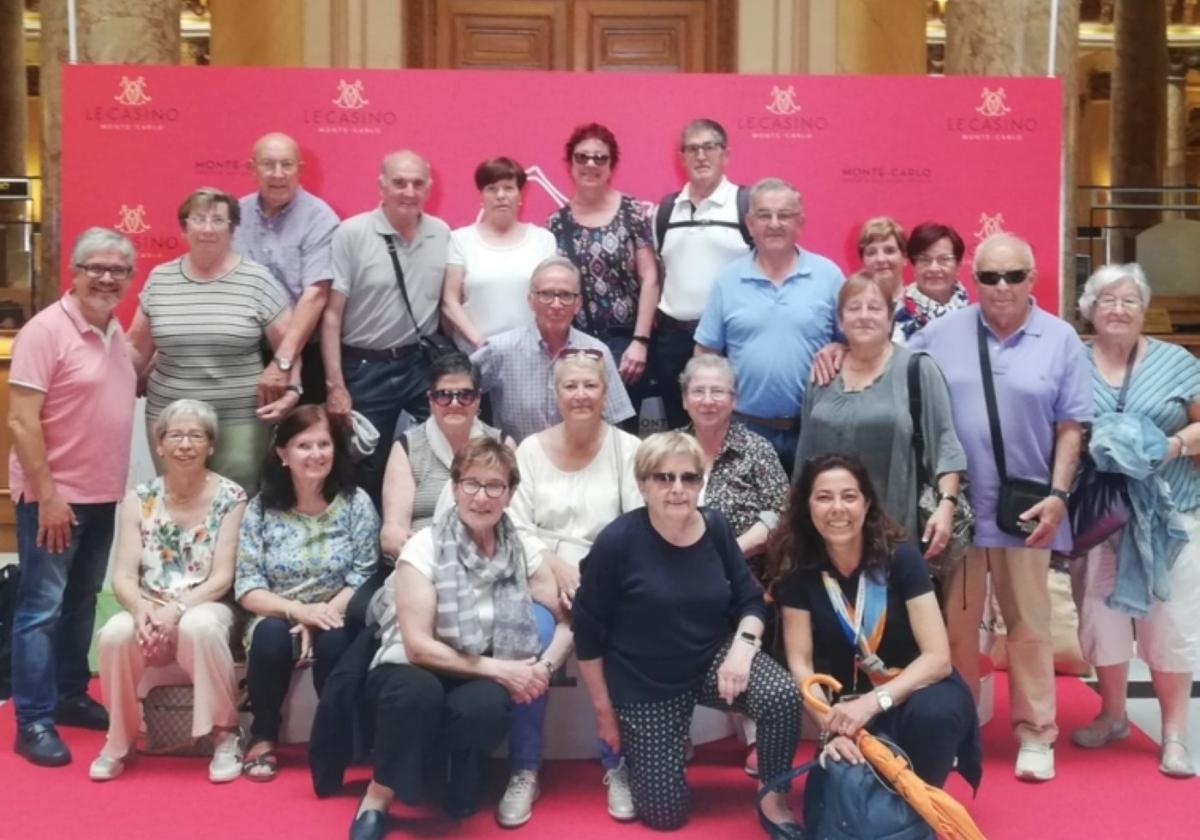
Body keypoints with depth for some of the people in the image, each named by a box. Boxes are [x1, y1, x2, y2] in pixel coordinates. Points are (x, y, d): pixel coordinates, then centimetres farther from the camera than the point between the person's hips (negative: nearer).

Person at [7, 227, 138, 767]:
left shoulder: (115, 332, 9)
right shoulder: (46, 330, -15)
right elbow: (21, 421, -19)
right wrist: (48, 495, -20)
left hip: (103, 495, 8)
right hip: (54, 496, -8)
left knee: (81, 603, 17)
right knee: (42, 608, -2)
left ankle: (71, 695, 30)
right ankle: (33, 721, 4)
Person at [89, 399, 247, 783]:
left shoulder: (230, 498, -4)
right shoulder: (139, 499, 3)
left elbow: (222, 577, -9)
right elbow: (123, 575, -3)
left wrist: (177, 609, -25)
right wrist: (141, 608, -25)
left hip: (204, 609, -2)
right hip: (149, 612, 2)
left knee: (199, 627, -37)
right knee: (115, 633, -31)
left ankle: (225, 735, -15)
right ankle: (119, 740, -6)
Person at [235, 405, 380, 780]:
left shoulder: (356, 503, -3)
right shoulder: (260, 509, 0)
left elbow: (363, 578, -8)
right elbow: (247, 588, -5)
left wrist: (321, 616, -23)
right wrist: (297, 610, -22)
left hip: (336, 620, -1)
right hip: (277, 617, 1)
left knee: (332, 640, -34)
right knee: (271, 636, -32)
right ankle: (263, 737, -11)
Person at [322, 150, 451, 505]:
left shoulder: (442, 234, 3)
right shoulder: (351, 233, -9)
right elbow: (331, 314, -8)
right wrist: (335, 385, -11)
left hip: (424, 364, 3)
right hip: (366, 369, -3)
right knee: (368, 474, 9)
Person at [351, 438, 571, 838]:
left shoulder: (521, 549, 0)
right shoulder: (424, 548, -11)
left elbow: (565, 622, 0)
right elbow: (418, 646, -16)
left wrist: (544, 666, -20)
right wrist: (498, 668, -21)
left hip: (481, 686, 1)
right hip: (414, 675, -1)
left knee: (487, 705, -36)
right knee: (418, 692, -38)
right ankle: (379, 795, -16)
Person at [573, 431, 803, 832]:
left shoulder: (716, 528, -7)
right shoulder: (618, 540, -20)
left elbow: (750, 599, 2)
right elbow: (587, 627, -11)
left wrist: (743, 645, -20)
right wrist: (603, 706, -5)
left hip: (712, 657, 3)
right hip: (644, 684, -3)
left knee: (783, 695, -27)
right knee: (665, 813, 2)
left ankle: (774, 798, -2)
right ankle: (628, 749, 34)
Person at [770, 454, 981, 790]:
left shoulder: (900, 557, -14)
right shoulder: (798, 570, -9)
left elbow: (938, 657, -17)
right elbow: (800, 663, -10)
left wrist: (874, 702, -31)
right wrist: (831, 727, -27)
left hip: (915, 690, -1)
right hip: (851, 703, 1)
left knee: (934, 711, -36)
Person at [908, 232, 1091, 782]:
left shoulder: (1060, 340, 0)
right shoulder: (940, 334, 1)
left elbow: (1071, 427, 0)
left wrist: (1058, 494, -6)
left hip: (1024, 509, -1)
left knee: (1029, 626, 9)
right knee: (955, 626, 12)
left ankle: (1034, 734, 21)